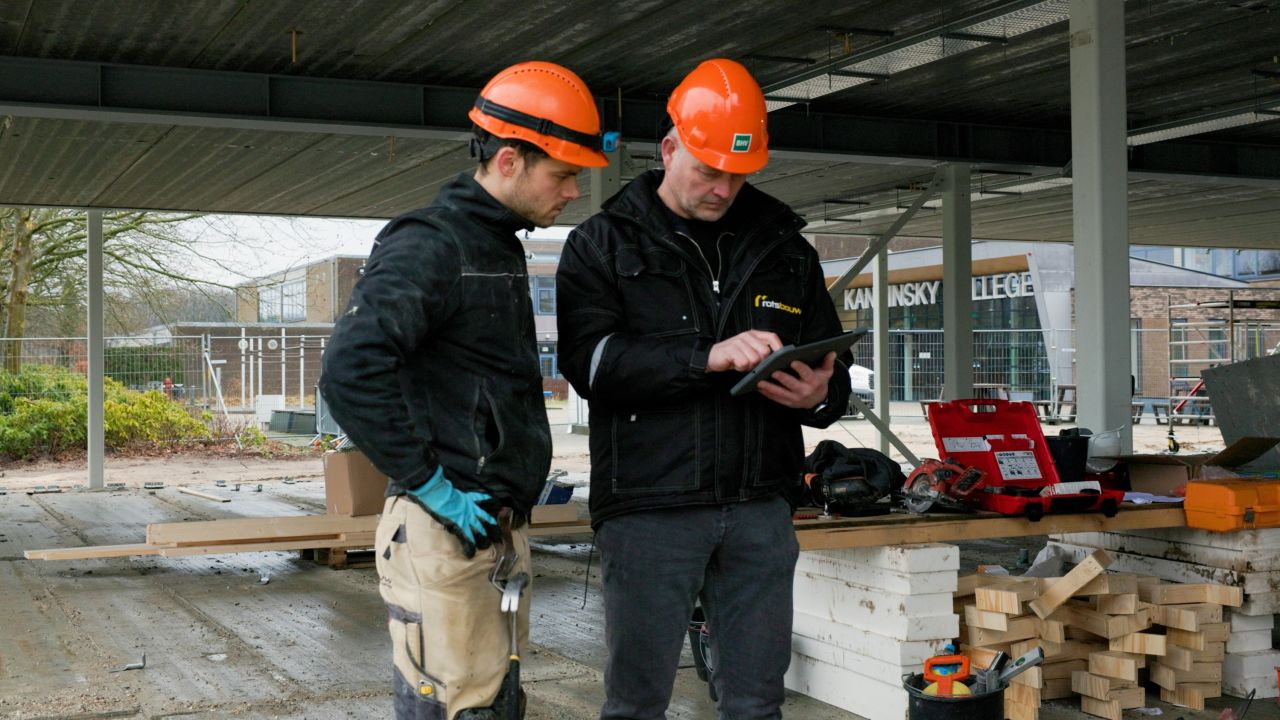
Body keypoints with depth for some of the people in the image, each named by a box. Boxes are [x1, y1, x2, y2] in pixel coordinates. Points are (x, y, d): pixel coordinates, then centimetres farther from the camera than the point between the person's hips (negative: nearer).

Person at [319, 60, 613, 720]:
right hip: (444, 533, -9)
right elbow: (349, 373, -27)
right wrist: (429, 484, -21)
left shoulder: (502, 246, 16)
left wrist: (525, 481, 14)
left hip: (503, 524, 10)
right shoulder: (429, 246, -15)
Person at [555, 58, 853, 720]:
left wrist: (821, 395, -6)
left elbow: (831, 363, 18)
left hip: (759, 507, 3)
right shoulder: (603, 244, 3)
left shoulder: (784, 247, 14)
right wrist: (709, 357, -22)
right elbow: (589, 360, -12)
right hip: (650, 507, -3)